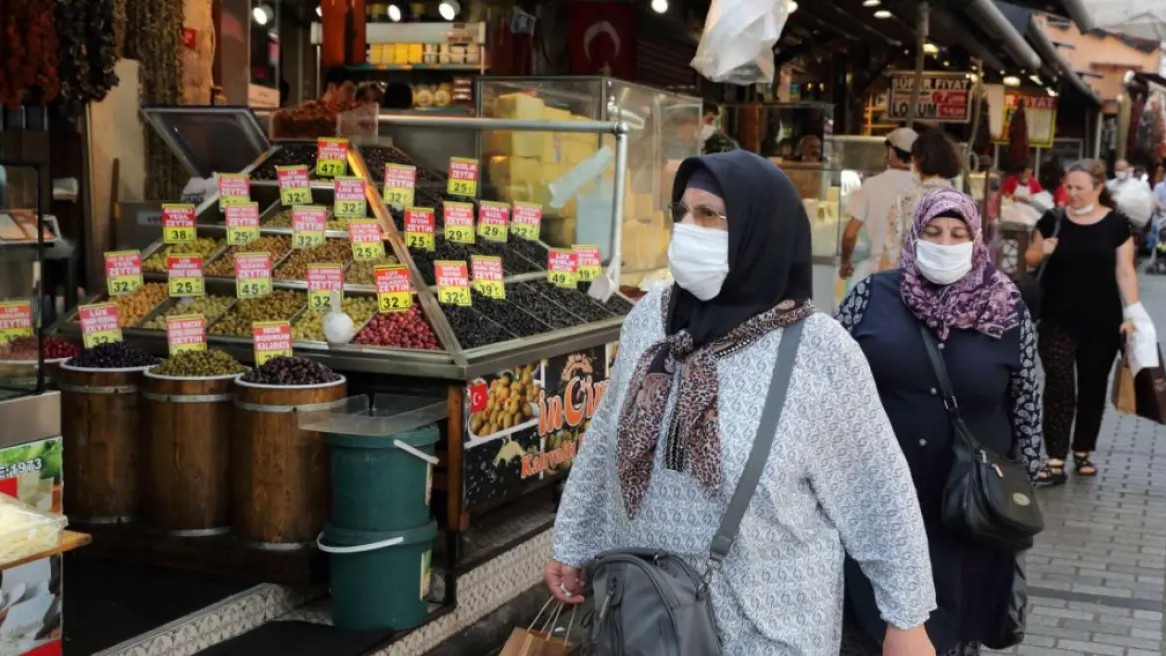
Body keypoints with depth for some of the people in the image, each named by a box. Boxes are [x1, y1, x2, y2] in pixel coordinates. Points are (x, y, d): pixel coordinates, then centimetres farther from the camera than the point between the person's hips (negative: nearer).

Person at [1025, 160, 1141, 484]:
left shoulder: (1117, 224, -3)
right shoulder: (1053, 220, -1)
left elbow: (1125, 272, -1)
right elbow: (1030, 259, 9)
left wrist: (1132, 313, -9)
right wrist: (1042, 251, -13)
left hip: (1102, 322, 1)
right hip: (1058, 320, 0)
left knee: (1093, 386, 11)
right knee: (1059, 384, -8)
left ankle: (1083, 451, 26)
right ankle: (1056, 460, -10)